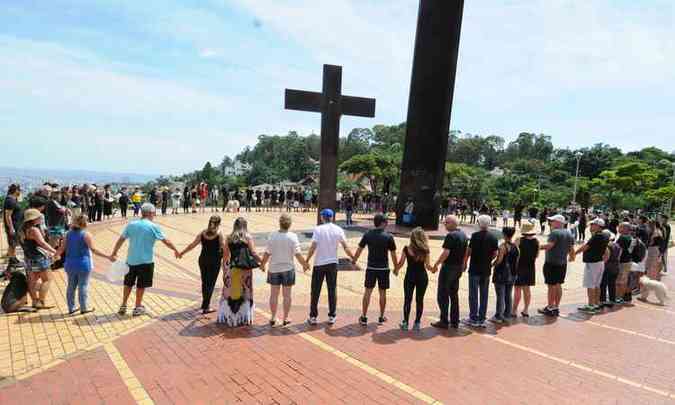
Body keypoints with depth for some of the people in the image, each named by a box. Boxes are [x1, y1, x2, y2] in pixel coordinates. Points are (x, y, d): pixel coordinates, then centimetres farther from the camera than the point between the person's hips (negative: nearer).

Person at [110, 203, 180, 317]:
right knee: (141, 285, 9)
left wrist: (114, 254, 13)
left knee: (128, 283, 19)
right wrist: (176, 251, 5)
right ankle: (138, 308, 19)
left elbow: (120, 240, 4)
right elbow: (166, 241, -7)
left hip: (131, 260, 4)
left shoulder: (131, 225, 1)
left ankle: (123, 306, 26)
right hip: (145, 261, -4)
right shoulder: (153, 227, -10)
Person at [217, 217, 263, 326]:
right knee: (245, 293, 9)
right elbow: (253, 253, -12)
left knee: (230, 292, 13)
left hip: (232, 268, 2)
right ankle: (244, 318, 17)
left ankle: (227, 316, 22)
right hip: (245, 269, -2)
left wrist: (225, 267, 14)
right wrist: (262, 262, -1)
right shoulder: (248, 237, -5)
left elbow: (226, 255, 4)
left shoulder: (229, 238, 2)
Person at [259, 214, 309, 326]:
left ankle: (273, 318, 22)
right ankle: (285, 319, 18)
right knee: (287, 295, 11)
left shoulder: (272, 236, -9)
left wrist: (263, 264, 10)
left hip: (274, 269, 1)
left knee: (274, 294, 14)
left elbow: (267, 253, -7)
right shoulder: (292, 237, -13)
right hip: (288, 269, -1)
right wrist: (305, 265, 0)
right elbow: (298, 254, -14)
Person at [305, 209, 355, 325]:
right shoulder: (338, 230, -2)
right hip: (332, 263, 2)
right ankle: (332, 316, 16)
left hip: (319, 263, -2)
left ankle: (313, 317, 15)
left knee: (315, 291, 9)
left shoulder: (318, 229, -9)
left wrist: (306, 261, -6)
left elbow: (313, 247, -14)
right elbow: (346, 247, -3)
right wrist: (353, 259, 7)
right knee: (332, 290, 12)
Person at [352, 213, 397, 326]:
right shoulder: (388, 237, -8)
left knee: (368, 292, 8)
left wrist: (354, 261, 14)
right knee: (382, 293, 11)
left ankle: (364, 318, 12)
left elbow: (359, 250, 1)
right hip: (383, 268, -1)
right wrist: (396, 268, 7)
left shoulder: (367, 235, -4)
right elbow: (393, 254, -5)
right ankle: (381, 317, 21)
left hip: (371, 268, 1)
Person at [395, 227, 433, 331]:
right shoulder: (425, 250, -7)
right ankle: (417, 323, 15)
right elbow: (428, 266, -8)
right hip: (422, 277, 1)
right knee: (419, 300, 10)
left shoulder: (406, 249, -8)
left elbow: (400, 263, -5)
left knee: (407, 300, 8)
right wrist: (433, 269, 12)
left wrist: (396, 269, 14)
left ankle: (405, 322, 11)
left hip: (410, 276, -1)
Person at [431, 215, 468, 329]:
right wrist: (462, 265, 20)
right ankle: (455, 321, 21)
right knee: (454, 294, 16)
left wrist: (436, 264, -15)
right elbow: (466, 252, 14)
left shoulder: (450, 236, -17)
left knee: (443, 295, 1)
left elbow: (446, 253, -23)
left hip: (448, 267, -9)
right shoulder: (464, 235, 10)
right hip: (458, 268, 9)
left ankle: (444, 321, 5)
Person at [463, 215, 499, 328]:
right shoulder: (493, 238, 2)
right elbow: (495, 254, 4)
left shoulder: (475, 235, -12)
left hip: (475, 269, -4)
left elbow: (469, 250, -10)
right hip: (486, 270, 4)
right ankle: (482, 319, 16)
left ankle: (474, 319, 8)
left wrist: (465, 262, 4)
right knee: (484, 295, 11)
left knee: (473, 295, 4)